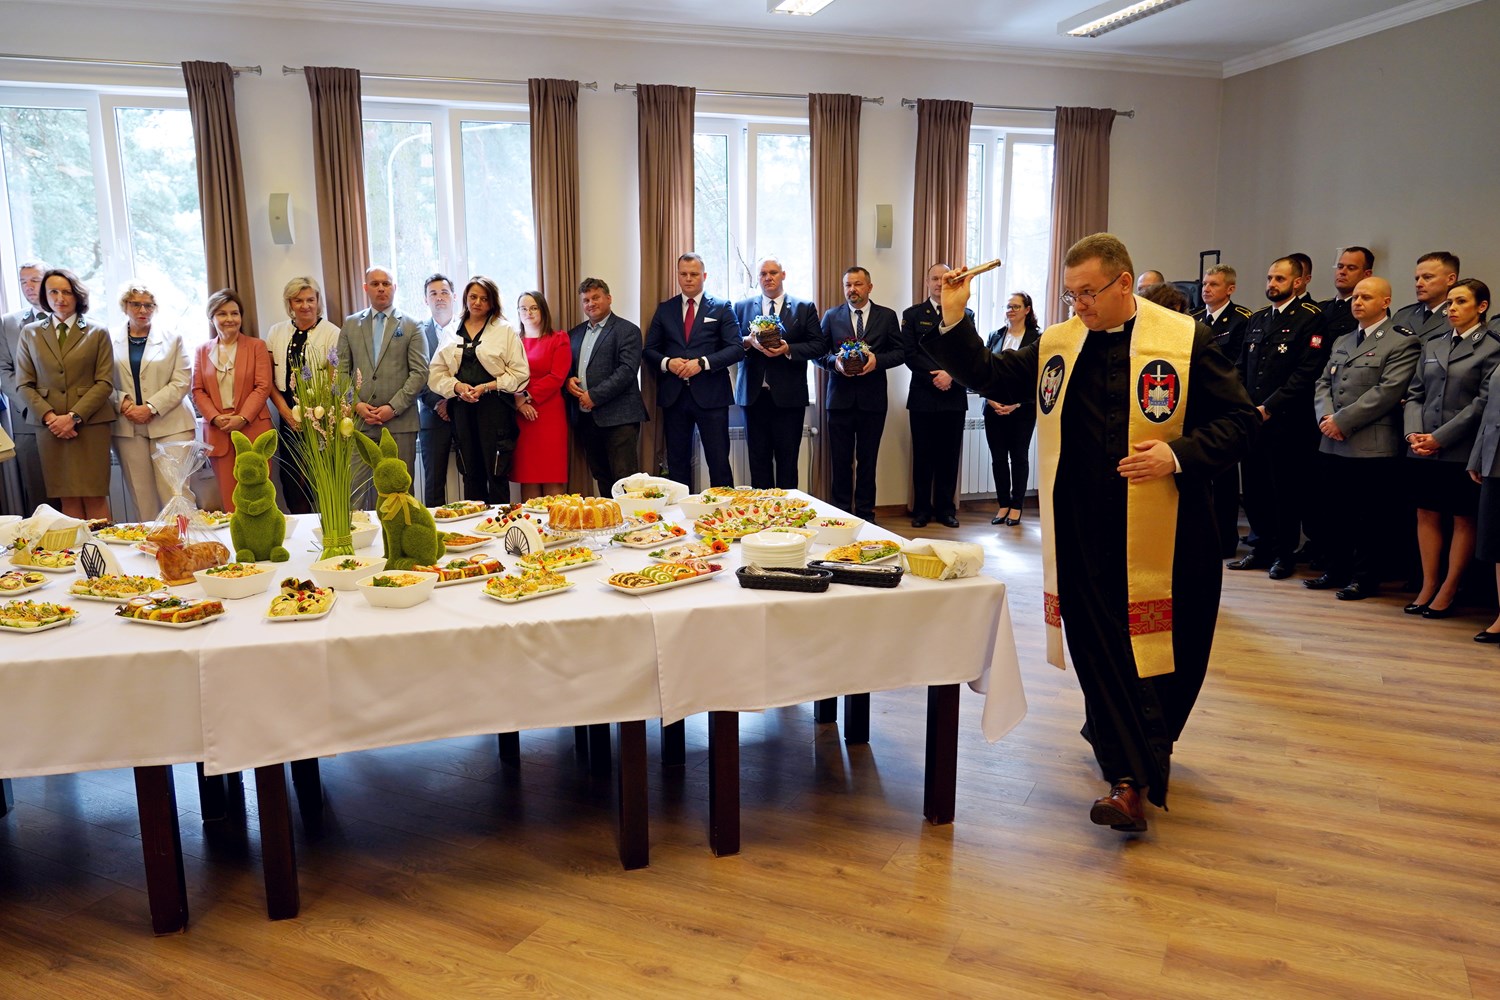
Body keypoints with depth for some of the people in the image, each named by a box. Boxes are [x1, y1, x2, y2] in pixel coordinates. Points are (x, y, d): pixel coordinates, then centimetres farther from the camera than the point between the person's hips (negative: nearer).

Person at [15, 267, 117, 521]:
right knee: (68, 498, 1)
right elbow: (24, 385, 9)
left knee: (95, 497, -5)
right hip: (49, 426, 2)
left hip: (90, 424, -2)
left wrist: (74, 416, -10)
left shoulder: (97, 333, 8)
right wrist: (49, 417, -8)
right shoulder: (30, 333, 13)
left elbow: (105, 383, 0)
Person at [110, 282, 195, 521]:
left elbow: (182, 381, 0)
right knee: (140, 495, 0)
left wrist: (150, 408, -9)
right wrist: (123, 403, -11)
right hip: (128, 428, 1)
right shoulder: (112, 342, 10)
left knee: (175, 492, -9)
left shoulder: (172, 338, 9)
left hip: (169, 424, -1)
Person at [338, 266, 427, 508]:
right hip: (359, 421, 2)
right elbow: (342, 370, 10)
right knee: (356, 486, -2)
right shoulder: (350, 324, 13)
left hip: (399, 422, -2)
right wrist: (357, 404, -5)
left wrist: (393, 407, -11)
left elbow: (419, 372, -2)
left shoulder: (411, 326, 6)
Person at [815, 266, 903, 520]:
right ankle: (840, 513, 13)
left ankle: (865, 514, 15)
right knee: (840, 460, 4)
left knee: (867, 460, 6)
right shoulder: (831, 316, 8)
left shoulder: (887, 316, 6)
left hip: (872, 399, 0)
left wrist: (877, 360, -14)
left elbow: (900, 352, 4)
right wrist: (834, 362, -14)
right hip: (840, 397, 0)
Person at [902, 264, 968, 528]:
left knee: (949, 455, 4)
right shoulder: (912, 315, 8)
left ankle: (946, 507, 12)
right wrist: (935, 376, -13)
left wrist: (951, 375, -14)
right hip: (923, 397, -1)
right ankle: (922, 508, 11)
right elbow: (909, 354, -3)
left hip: (954, 396, 1)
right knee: (923, 455, 3)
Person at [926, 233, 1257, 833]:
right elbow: (988, 378, 11)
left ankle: (1144, 746, 36)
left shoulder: (1186, 340, -4)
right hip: (1084, 531, 2)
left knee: (1171, 647, 10)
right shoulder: (1056, 345, 7)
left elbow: (1238, 419, -2)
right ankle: (1130, 778, 12)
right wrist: (954, 320, -2)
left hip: (1164, 532, -2)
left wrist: (1179, 455, -18)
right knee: (1100, 647, 2)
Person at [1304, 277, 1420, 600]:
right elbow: (1323, 384, 15)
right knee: (1334, 515, 12)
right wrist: (1326, 418, -4)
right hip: (1332, 445, 7)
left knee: (1368, 519, 0)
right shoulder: (1341, 342, 20)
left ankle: (1364, 578, 10)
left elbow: (1387, 392, -13)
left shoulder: (1402, 343, -3)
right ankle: (1334, 571, 22)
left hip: (1373, 447, -6)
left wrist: (1343, 420, -15)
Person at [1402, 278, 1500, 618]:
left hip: (1463, 450, -5)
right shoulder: (1432, 346, 13)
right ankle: (1428, 586, 16)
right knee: (1427, 515, 8)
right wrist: (1414, 432, -5)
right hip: (1425, 449, 5)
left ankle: (1448, 590, 11)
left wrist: (1440, 438, -14)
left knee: (1463, 519, 4)